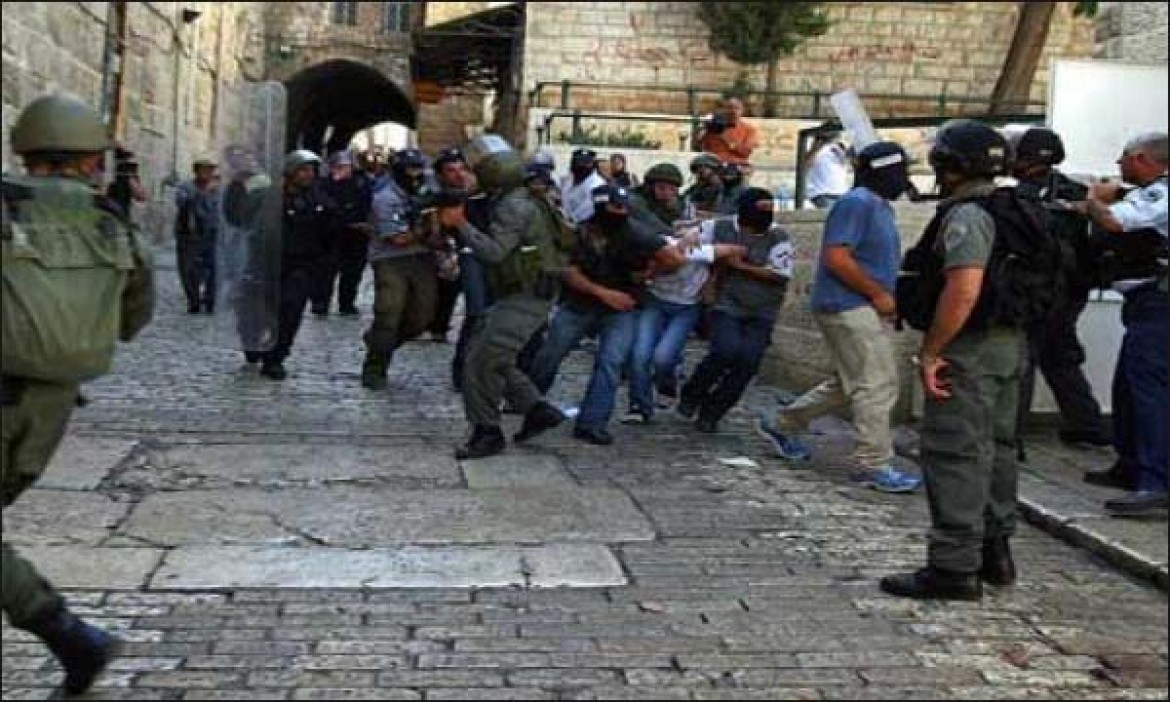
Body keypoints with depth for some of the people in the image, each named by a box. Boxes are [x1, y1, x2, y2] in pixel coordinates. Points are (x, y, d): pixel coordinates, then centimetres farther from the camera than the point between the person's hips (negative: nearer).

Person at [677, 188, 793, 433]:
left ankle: (711, 413, 10)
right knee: (726, 351, -24)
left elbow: (781, 275, -10)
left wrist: (741, 266, -13)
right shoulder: (721, 228, -2)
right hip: (727, 306, -1)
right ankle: (691, 395, 5)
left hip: (761, 314, 1)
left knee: (747, 362, -11)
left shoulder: (778, 237, -4)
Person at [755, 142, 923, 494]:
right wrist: (879, 295, -17)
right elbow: (837, 258, -21)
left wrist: (889, 297, 9)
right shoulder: (857, 203, -14)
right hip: (848, 307, -10)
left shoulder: (880, 206, 17)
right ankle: (873, 465, -3)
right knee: (879, 384, -10)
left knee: (848, 384, 17)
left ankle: (782, 425, 28)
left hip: (866, 309, 10)